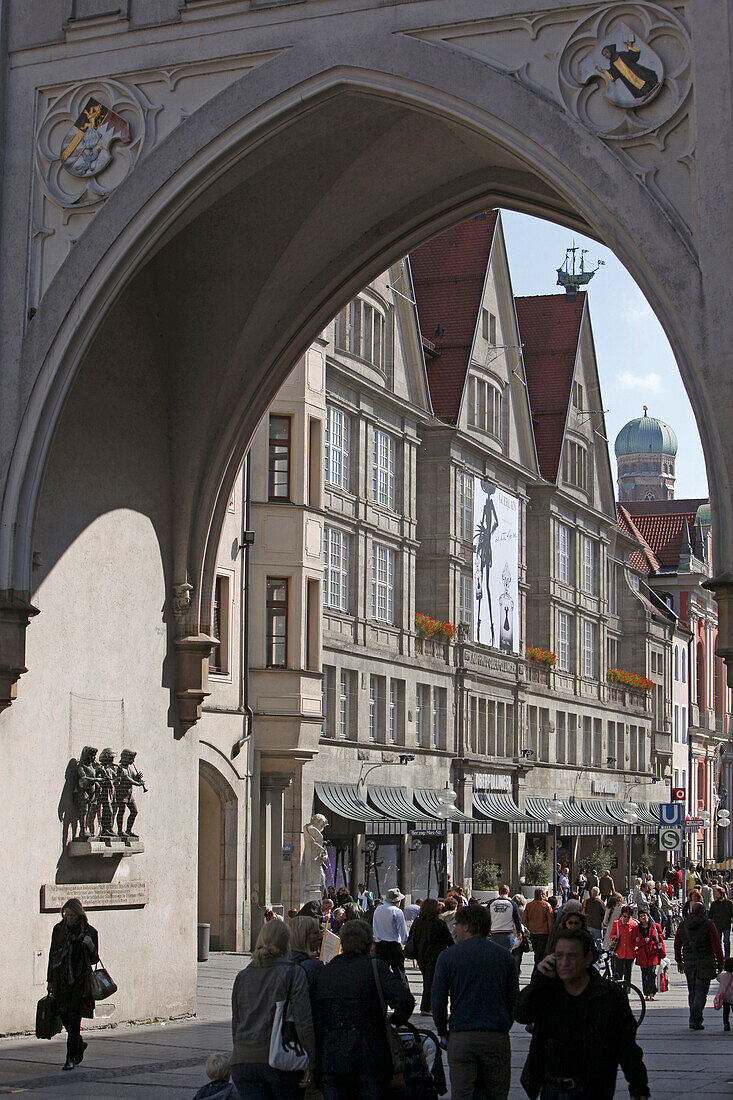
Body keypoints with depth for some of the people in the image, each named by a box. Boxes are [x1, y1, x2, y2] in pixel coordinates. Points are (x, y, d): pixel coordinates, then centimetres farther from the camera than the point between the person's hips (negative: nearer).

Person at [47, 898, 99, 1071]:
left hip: (80, 981, -3)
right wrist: (50, 980, 12)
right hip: (61, 980, 3)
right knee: (64, 1016, 6)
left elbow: (93, 960, 2)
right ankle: (79, 1044, 33)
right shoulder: (59, 929, 6)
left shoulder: (90, 932, -2)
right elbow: (52, 955, 13)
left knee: (74, 1018, -8)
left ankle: (71, 1058, -2)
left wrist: (91, 946, -19)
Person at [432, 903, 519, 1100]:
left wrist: (443, 1031, 12)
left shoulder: (448, 956, -1)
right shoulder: (504, 956, 5)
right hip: (498, 1036, 2)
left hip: (461, 1037, -2)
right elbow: (514, 999, 8)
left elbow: (438, 1000, -2)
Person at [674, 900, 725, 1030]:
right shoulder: (708, 924, -5)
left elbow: (677, 945, 13)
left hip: (688, 962, 4)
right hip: (705, 962, -4)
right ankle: (695, 1020, -12)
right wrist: (720, 961, -1)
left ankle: (695, 1018, 20)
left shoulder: (682, 926, 7)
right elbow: (716, 944, -7)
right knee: (701, 992, -3)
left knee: (692, 991, 15)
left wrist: (679, 961, 23)